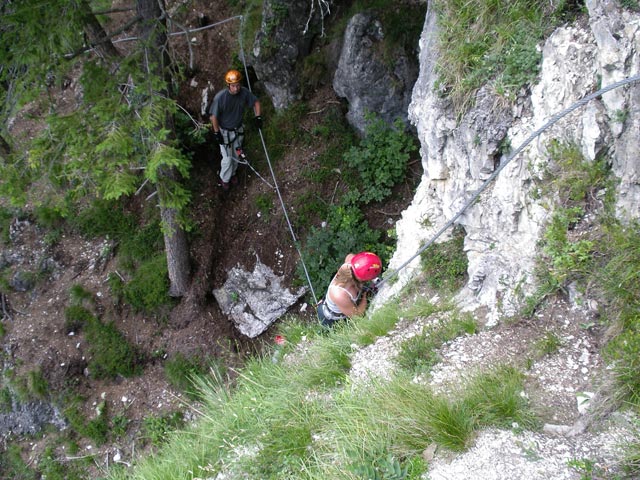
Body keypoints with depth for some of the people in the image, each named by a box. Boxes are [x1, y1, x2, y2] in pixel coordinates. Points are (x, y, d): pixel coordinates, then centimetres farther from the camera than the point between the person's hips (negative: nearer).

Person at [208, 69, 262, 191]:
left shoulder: (244, 92, -18)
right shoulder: (220, 97, -31)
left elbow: (256, 102, 2)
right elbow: (213, 116, -20)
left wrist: (258, 117, -5)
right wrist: (217, 133, -16)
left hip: (238, 130, 5)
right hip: (225, 132, -4)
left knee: (236, 155, 21)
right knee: (227, 158, 4)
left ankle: (232, 174, 49)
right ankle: (224, 179, 32)